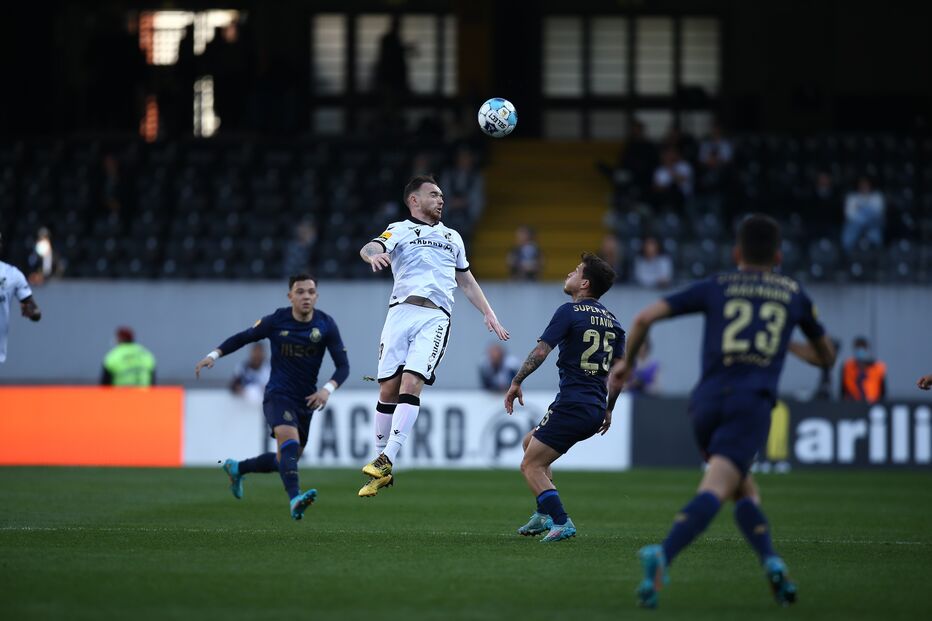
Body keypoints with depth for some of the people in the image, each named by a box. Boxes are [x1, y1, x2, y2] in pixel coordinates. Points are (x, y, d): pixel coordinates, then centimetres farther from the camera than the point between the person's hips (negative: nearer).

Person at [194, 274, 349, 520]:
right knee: (289, 439, -33)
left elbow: (343, 366, -3)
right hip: (278, 395, -4)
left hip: (305, 401, 4)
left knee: (286, 462, 13)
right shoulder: (276, 321, -8)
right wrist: (214, 355, -2)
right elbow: (244, 337, 8)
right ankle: (295, 499, -47)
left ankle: (236, 468, 39)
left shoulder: (326, 325, -4)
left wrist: (328, 389, -21)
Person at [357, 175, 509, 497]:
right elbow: (369, 248, -8)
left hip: (435, 317, 1)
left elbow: (467, 281, 35)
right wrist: (374, 255, -32)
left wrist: (489, 314, 26)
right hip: (401, 312, -1)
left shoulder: (452, 237, 26)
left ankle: (386, 459, -24)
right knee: (388, 389, -4)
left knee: (411, 383, -18)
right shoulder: (399, 230, 12)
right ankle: (382, 471, 5)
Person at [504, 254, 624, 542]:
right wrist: (608, 409, 24)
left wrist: (516, 382, -5)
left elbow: (541, 351, -14)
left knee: (531, 465, -2)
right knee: (531, 441, 26)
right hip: (596, 409, 8)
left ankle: (561, 523, -14)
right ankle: (545, 514, 23)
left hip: (571, 405, -8)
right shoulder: (612, 322, 13)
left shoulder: (570, 312, -8)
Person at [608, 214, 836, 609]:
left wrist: (627, 361, 25)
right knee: (713, 492, -19)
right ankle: (663, 556, -42)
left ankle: (770, 561, 2)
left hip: (706, 401, 3)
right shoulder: (794, 294, 19)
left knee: (745, 491, 22)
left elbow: (645, 317, 9)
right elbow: (826, 356, 32)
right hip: (751, 402, -3)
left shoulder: (716, 287, 17)